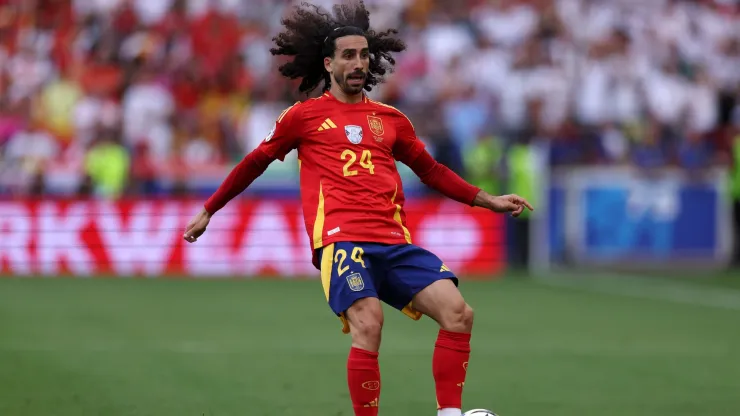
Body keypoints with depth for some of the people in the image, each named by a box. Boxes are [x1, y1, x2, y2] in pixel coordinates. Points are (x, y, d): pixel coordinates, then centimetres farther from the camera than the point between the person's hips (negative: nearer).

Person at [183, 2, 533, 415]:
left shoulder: (391, 119, 20)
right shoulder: (304, 116, 11)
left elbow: (431, 171, 31)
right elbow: (255, 163, 22)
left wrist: (487, 200, 22)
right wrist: (209, 211, 27)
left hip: (395, 243, 4)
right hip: (341, 240, -4)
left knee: (458, 313, -14)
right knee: (368, 324, -29)